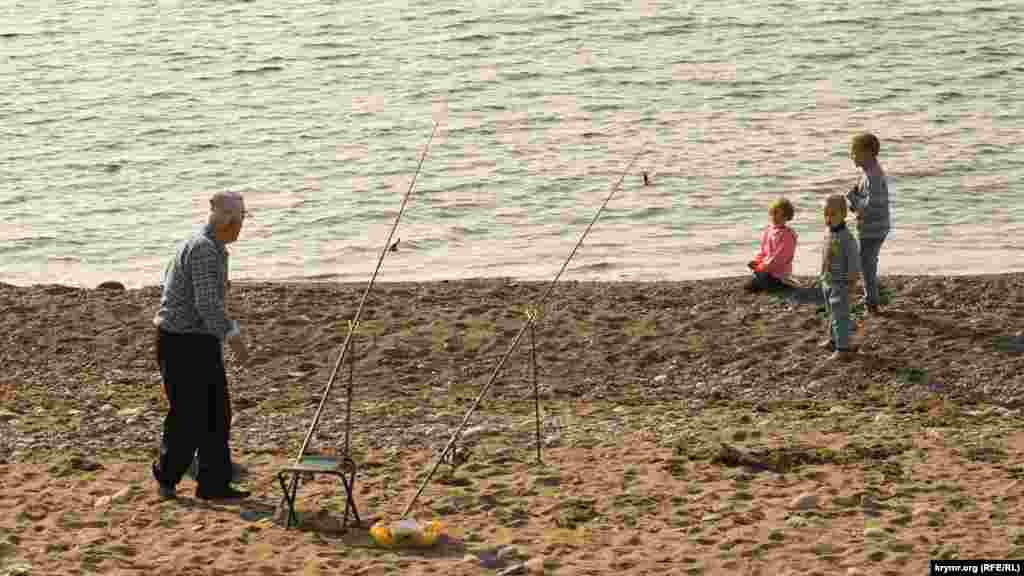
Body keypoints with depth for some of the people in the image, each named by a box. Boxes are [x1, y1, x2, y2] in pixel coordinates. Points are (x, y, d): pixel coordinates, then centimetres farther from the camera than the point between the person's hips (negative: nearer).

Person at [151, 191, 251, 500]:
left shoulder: (213, 248, 12)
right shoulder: (203, 249, -20)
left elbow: (167, 282, 23)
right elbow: (207, 303, -27)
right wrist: (233, 335, -25)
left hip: (203, 341, 10)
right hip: (182, 343, -10)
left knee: (215, 414, 7)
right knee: (188, 417, -1)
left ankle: (214, 483, 11)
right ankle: (167, 477, 18)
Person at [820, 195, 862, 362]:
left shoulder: (846, 238, -21)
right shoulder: (829, 235, 5)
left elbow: (854, 260, -19)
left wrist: (852, 283, -18)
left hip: (840, 284, -9)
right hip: (828, 283, 9)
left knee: (840, 316, -6)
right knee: (832, 315, 24)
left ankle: (843, 349, -3)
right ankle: (834, 340, 41)